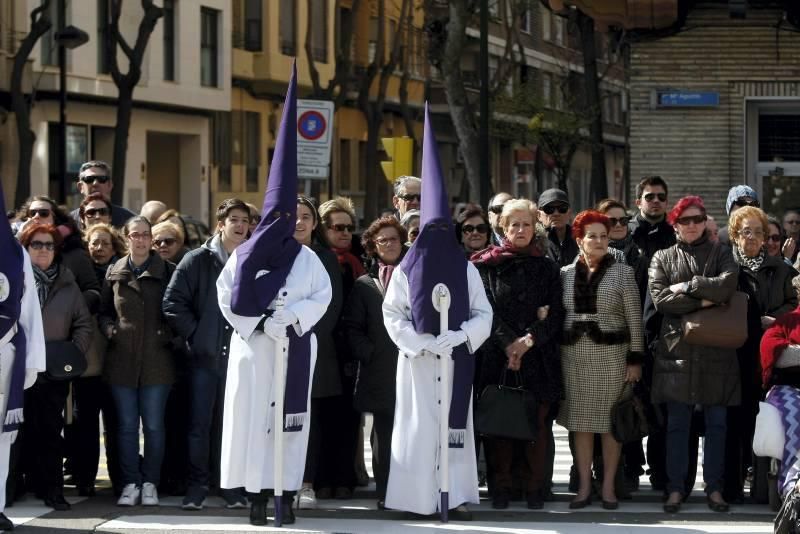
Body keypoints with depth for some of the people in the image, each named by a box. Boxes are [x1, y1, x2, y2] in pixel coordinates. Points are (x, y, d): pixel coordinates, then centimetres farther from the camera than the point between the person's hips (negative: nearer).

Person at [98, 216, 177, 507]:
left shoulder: (167, 272, 3)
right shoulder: (114, 273, 9)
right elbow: (103, 312, 13)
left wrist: (169, 334, -11)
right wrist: (110, 330, -6)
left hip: (157, 360, -2)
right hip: (122, 360, 2)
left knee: (153, 426, 2)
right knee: (127, 425, 5)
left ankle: (150, 483, 11)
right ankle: (130, 483, 11)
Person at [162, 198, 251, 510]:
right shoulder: (198, 260, 1)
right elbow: (172, 302, -1)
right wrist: (195, 334, -5)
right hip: (204, 356, -1)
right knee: (200, 423, 0)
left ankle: (232, 487, 12)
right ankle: (196, 487, 6)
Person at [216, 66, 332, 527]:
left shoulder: (307, 258, 7)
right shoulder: (245, 255, 3)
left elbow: (323, 295, 1)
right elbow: (230, 296, -3)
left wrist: (292, 314, -13)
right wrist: (260, 321, -12)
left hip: (295, 347, 1)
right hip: (254, 347, -1)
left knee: (290, 417, 1)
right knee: (253, 415, -2)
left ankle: (287, 492, 3)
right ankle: (258, 494, 0)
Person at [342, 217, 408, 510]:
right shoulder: (364, 285, 13)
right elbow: (352, 327, 7)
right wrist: (368, 353, -6)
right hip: (380, 371, 0)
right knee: (383, 436, 1)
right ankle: (384, 494, 4)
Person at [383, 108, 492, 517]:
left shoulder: (466, 268, 5)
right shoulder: (406, 268, 3)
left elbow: (483, 314, 2)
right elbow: (393, 314, -1)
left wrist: (459, 336, -15)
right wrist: (422, 341, -14)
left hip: (456, 357, 1)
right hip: (417, 358, -1)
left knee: (454, 421, 0)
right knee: (419, 423, -2)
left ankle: (455, 495, 0)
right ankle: (417, 496, 1)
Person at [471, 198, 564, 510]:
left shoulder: (547, 268, 12)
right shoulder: (489, 265, 8)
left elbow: (556, 313, 5)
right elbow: (488, 310, -1)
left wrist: (530, 339, -10)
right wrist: (509, 343, -13)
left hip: (538, 356, 1)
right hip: (498, 356, -1)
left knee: (538, 423, -2)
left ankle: (535, 487, 3)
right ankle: (501, 487, 3)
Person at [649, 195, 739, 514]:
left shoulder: (721, 254, 10)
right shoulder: (663, 259, 11)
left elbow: (727, 285, -11)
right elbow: (659, 298, -5)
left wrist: (686, 287, -9)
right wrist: (703, 300, -10)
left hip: (716, 349, 0)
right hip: (677, 348, 0)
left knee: (716, 422, 4)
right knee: (677, 423, 1)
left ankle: (714, 488, 11)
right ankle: (676, 488, 7)